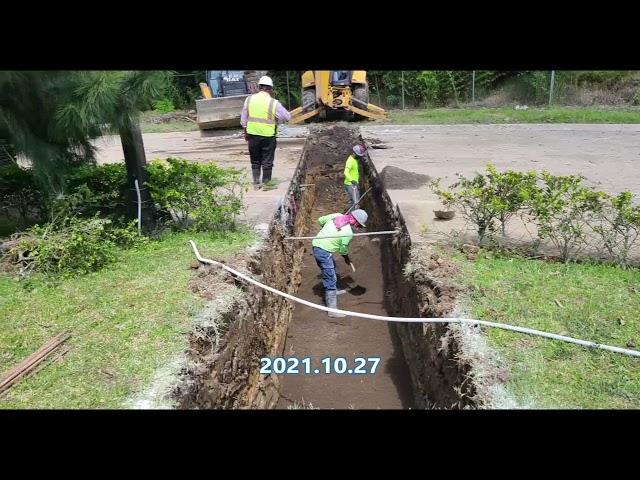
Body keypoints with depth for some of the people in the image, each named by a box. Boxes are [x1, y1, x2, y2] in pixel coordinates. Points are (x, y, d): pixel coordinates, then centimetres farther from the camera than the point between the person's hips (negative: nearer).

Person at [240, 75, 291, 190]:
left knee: (255, 161, 16)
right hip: (268, 136, -3)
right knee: (267, 162, 9)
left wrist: (245, 132, 18)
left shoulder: (249, 99, -2)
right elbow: (287, 117, -5)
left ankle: (256, 184, 20)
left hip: (252, 134, 3)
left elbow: (243, 119, 6)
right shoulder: (273, 103, -12)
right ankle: (266, 184, 17)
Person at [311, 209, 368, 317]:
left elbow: (320, 220, 12)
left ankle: (334, 291, 51)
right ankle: (332, 310, -1)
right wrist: (348, 260, 15)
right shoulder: (349, 233, -17)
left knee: (332, 267, 31)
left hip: (316, 244, 9)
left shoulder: (336, 216, 0)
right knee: (330, 279, -4)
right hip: (324, 252, -9)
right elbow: (343, 250, -5)